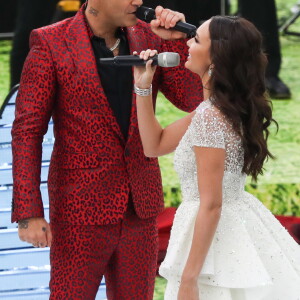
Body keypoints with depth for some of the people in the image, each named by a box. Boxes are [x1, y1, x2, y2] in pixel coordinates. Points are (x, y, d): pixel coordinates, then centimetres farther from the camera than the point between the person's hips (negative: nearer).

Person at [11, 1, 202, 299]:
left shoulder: (148, 37, 4)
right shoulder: (51, 43, -9)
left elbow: (193, 101, 0)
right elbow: (27, 131, -9)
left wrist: (176, 40, -12)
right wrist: (28, 213, -15)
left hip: (139, 205, 5)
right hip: (81, 207, -5)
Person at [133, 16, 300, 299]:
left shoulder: (210, 116, -22)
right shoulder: (221, 107, 7)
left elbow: (211, 205, -23)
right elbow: (155, 145, 17)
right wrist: (143, 87, 7)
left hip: (217, 236, -10)